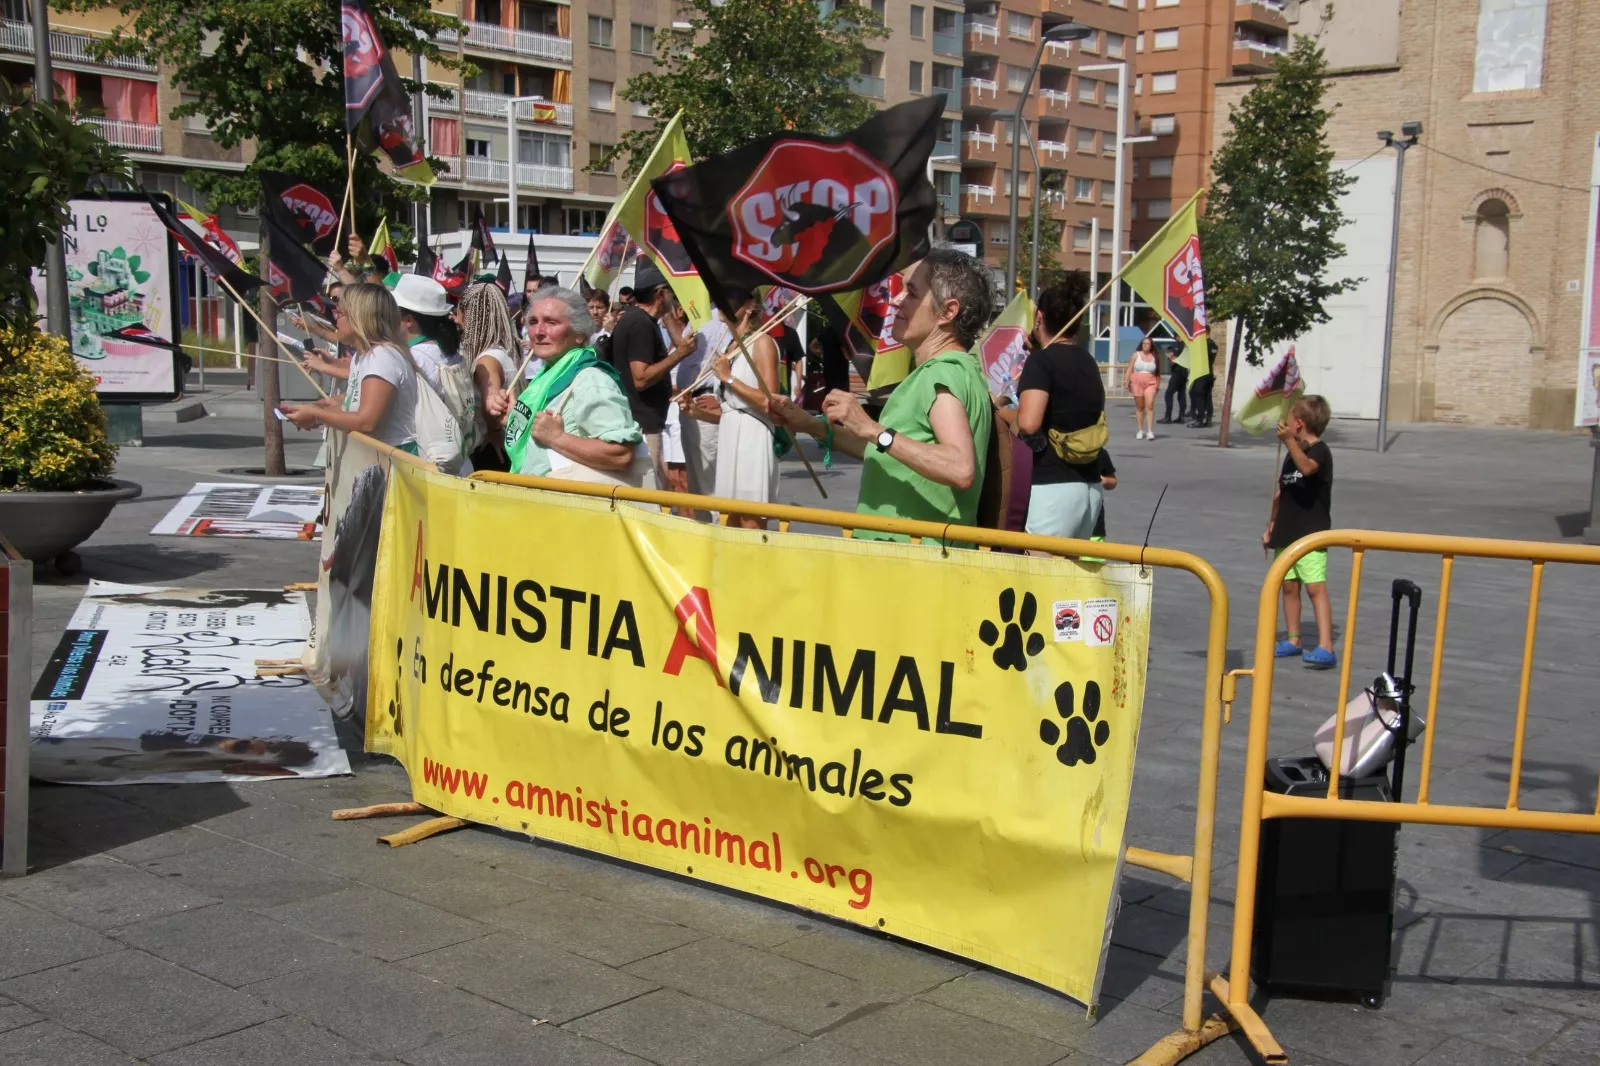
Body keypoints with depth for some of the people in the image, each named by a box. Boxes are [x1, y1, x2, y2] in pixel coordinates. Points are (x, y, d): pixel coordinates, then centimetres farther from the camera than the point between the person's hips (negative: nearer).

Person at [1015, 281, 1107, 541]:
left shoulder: (1041, 360, -11)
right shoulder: (1088, 361, 14)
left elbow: (1028, 423, -24)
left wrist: (1012, 413, -2)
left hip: (1055, 485, -8)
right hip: (1090, 485, 8)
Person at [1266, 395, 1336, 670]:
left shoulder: (1320, 451, -11)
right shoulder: (1293, 454, 15)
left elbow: (1307, 467, -35)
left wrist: (1289, 441, -43)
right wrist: (1271, 524, 22)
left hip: (1312, 534, -8)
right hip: (1286, 533, 8)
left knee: (1316, 587, -13)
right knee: (1289, 586, 12)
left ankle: (1325, 647, -17)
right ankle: (1293, 640, 22)